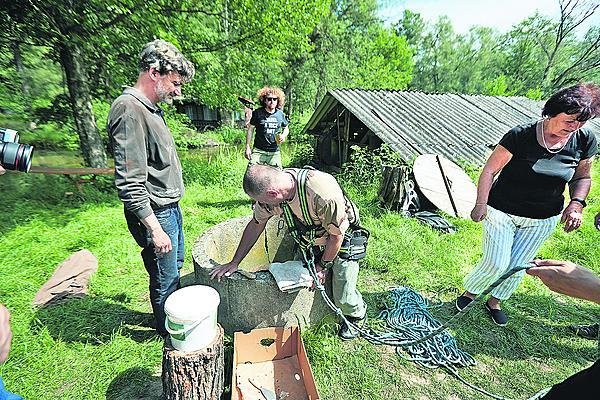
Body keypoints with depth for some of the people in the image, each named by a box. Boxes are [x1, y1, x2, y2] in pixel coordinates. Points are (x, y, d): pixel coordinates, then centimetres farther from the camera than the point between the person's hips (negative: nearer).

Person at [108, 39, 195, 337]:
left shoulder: (150, 108, 10)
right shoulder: (129, 111, -21)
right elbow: (130, 183, -25)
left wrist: (172, 209, 20)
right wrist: (155, 229, -23)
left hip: (170, 207, 10)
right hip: (155, 213, -10)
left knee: (176, 267, 23)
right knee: (165, 279, 9)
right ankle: (169, 331, 32)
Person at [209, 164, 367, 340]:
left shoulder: (324, 195, -42)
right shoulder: (272, 189, -22)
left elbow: (337, 234, -25)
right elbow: (256, 225, -8)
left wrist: (323, 265, -12)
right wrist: (234, 263, -4)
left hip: (342, 241, -5)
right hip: (309, 239, 6)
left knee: (343, 298, -3)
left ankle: (357, 316, 32)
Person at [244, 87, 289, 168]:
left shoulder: (280, 114, 5)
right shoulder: (257, 113, -2)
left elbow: (286, 128, 21)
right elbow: (250, 129, 6)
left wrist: (284, 135, -2)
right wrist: (247, 147, 2)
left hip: (275, 153, 3)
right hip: (258, 151, -2)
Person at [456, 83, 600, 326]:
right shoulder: (520, 136, -20)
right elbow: (490, 170, -14)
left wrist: (576, 203, -9)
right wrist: (481, 203, -19)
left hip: (543, 220, 4)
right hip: (501, 212, -4)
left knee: (517, 267, 13)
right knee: (496, 264, -3)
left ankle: (494, 302, 37)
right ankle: (470, 291, 26)